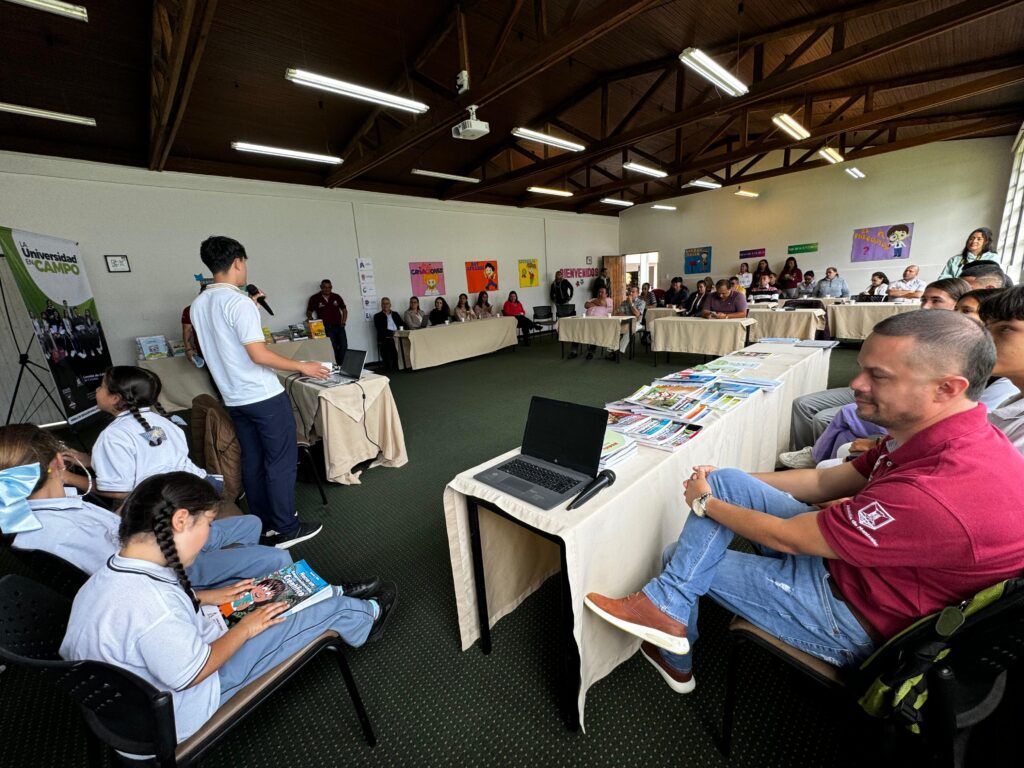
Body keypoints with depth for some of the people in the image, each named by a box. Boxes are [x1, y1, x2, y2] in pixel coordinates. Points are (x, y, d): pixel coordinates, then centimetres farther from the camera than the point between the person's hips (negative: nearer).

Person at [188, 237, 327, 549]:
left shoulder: (199, 304, 10)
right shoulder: (238, 302, -17)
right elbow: (258, 354, -23)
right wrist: (302, 366, -15)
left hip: (234, 399, 9)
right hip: (265, 396, -8)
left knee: (252, 461, 15)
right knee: (281, 461, 1)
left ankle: (263, 525, 27)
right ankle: (286, 529, 10)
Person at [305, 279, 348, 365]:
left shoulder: (336, 297, 8)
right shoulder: (314, 298, 2)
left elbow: (344, 310, 14)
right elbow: (309, 312, 10)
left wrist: (343, 323, 6)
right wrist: (311, 318, -10)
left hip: (338, 326, 3)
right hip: (326, 327, -3)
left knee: (344, 346, -5)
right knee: (332, 347, -14)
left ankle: (339, 365, 9)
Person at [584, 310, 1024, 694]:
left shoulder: (932, 495, -36)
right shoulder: (961, 436, -4)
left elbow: (785, 537, -25)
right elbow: (825, 480, 3)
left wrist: (704, 503, -8)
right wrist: (725, 486, 2)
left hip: (854, 616, -8)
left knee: (681, 558, -5)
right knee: (723, 480, -7)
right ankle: (667, 608, 4)